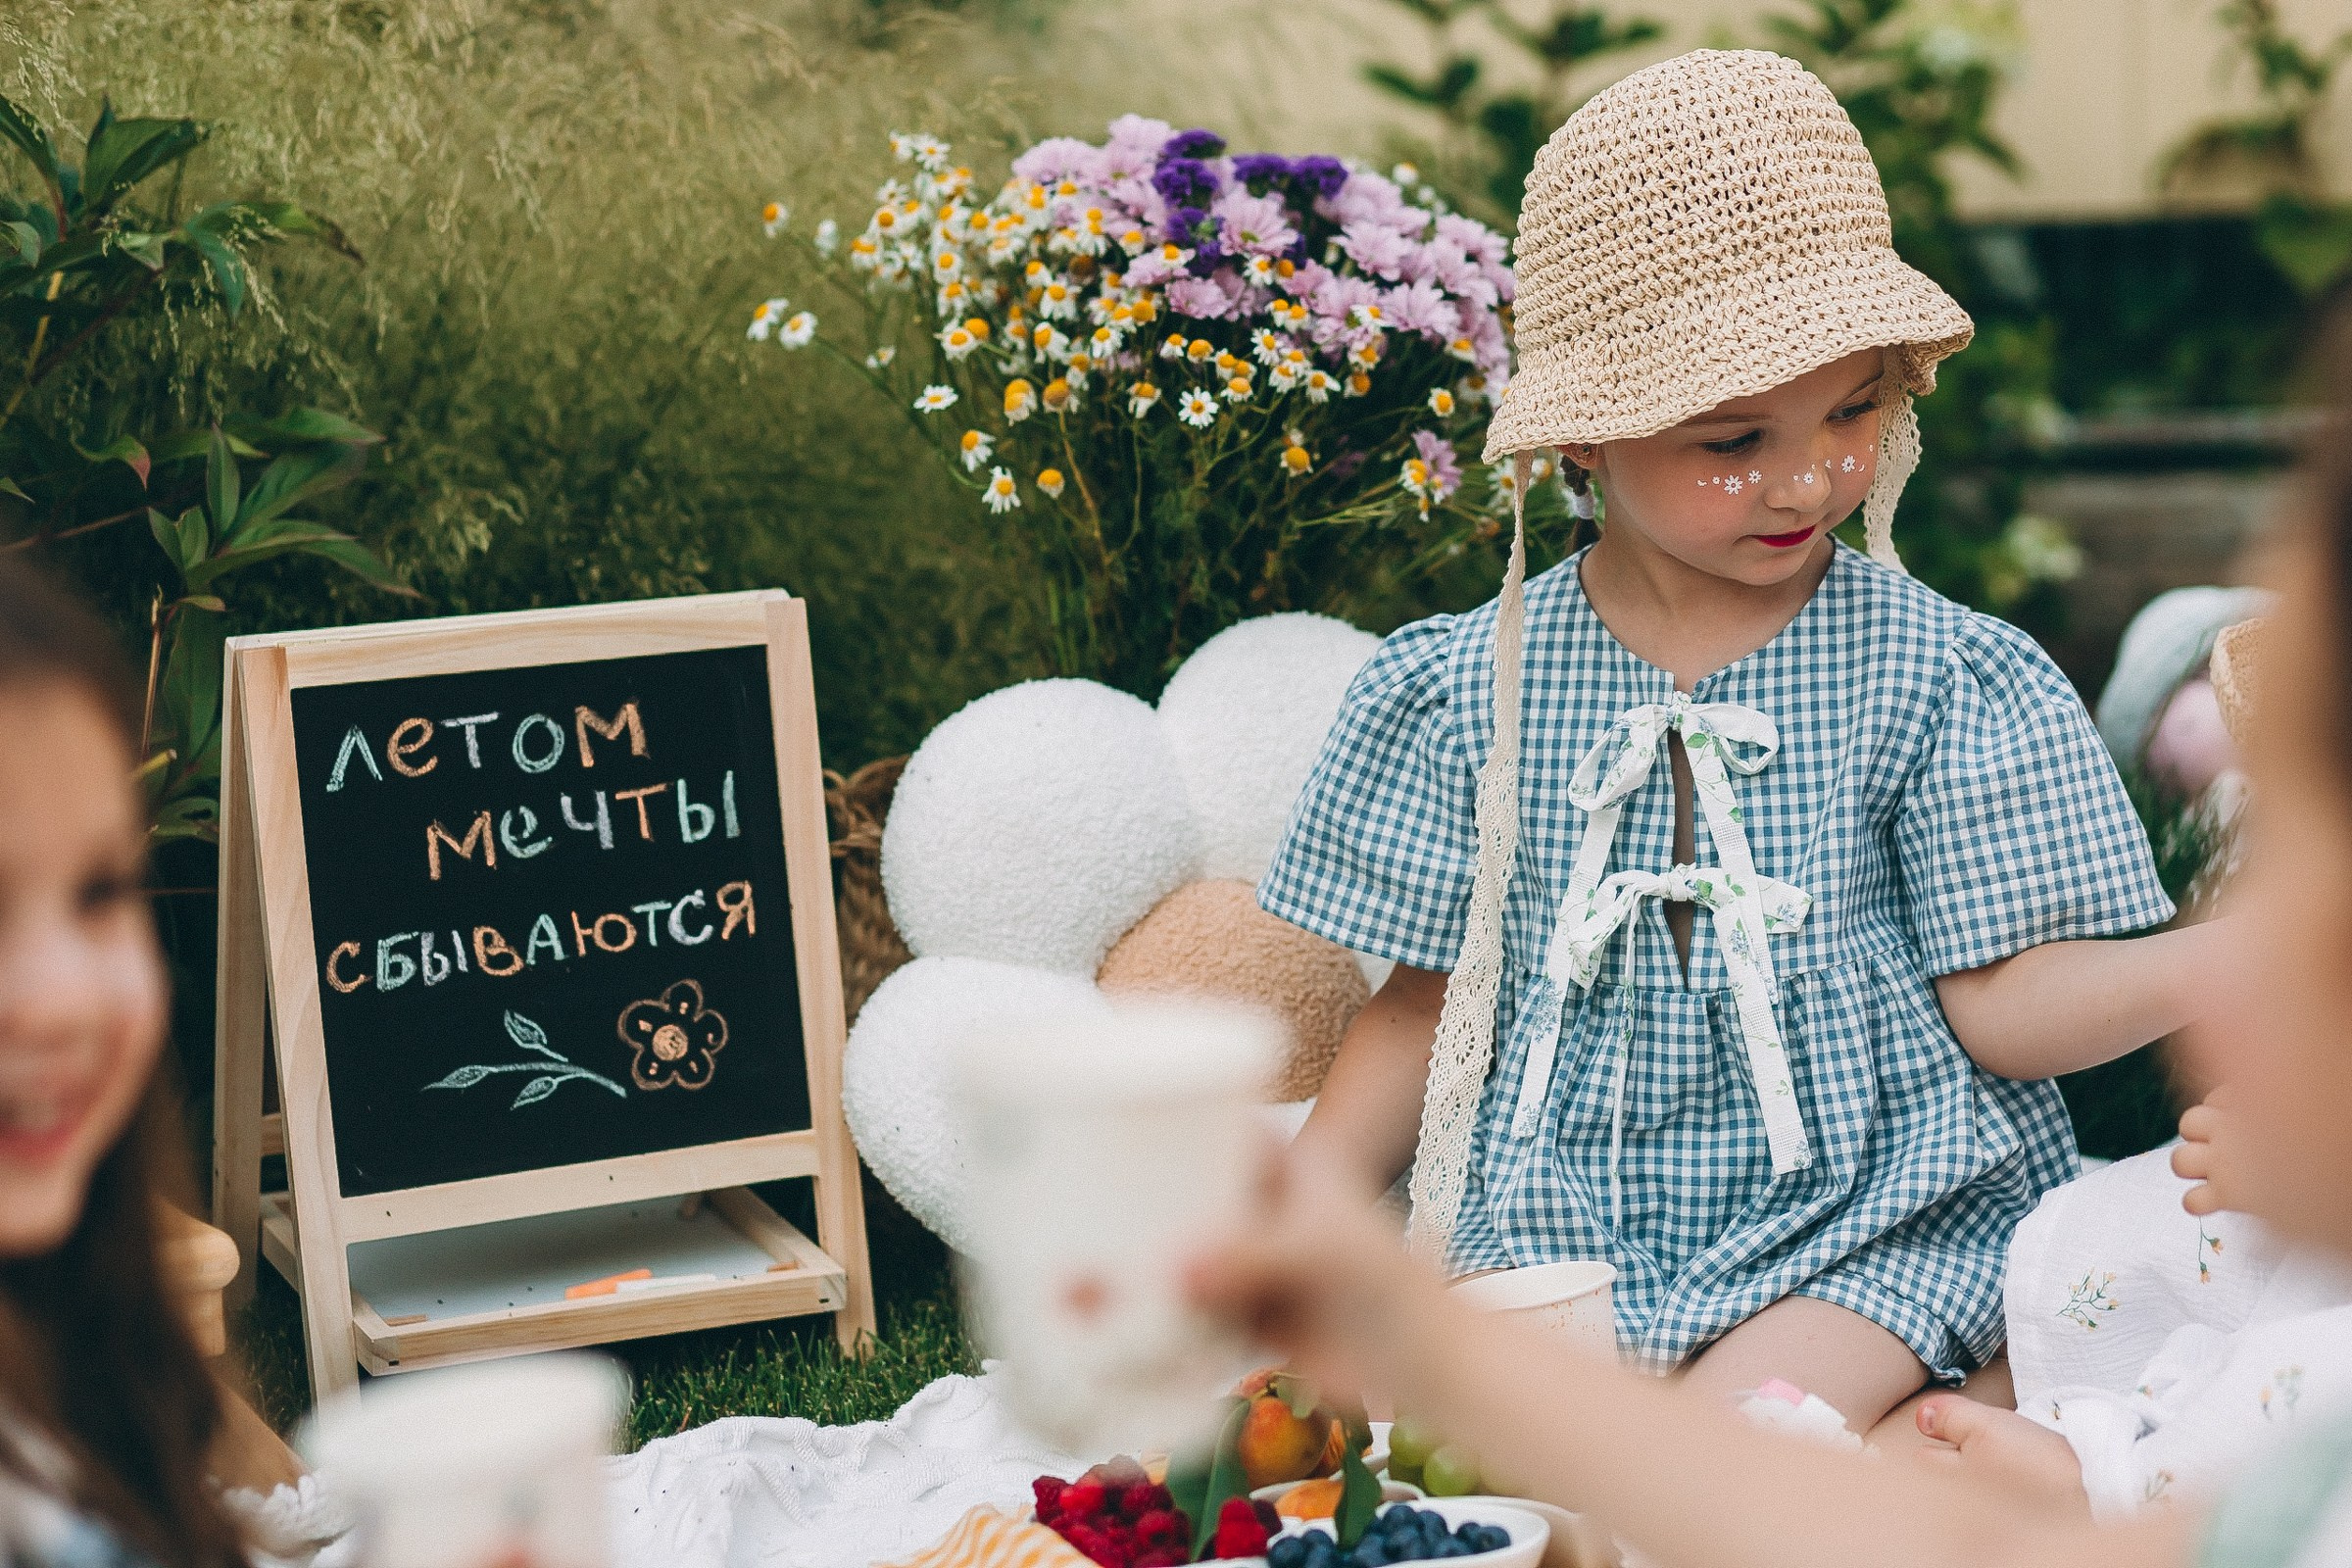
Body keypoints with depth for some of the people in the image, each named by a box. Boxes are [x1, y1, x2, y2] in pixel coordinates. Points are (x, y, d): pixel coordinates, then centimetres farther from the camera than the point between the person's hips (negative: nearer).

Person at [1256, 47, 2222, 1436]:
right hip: (1560, 1214, 3)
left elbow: (1998, 1002, -5)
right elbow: (1433, 1003, 8)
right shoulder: (1471, 690, 0)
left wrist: (2231, 960, -22)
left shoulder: (1937, 678, -5)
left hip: (1873, 1226, -3)